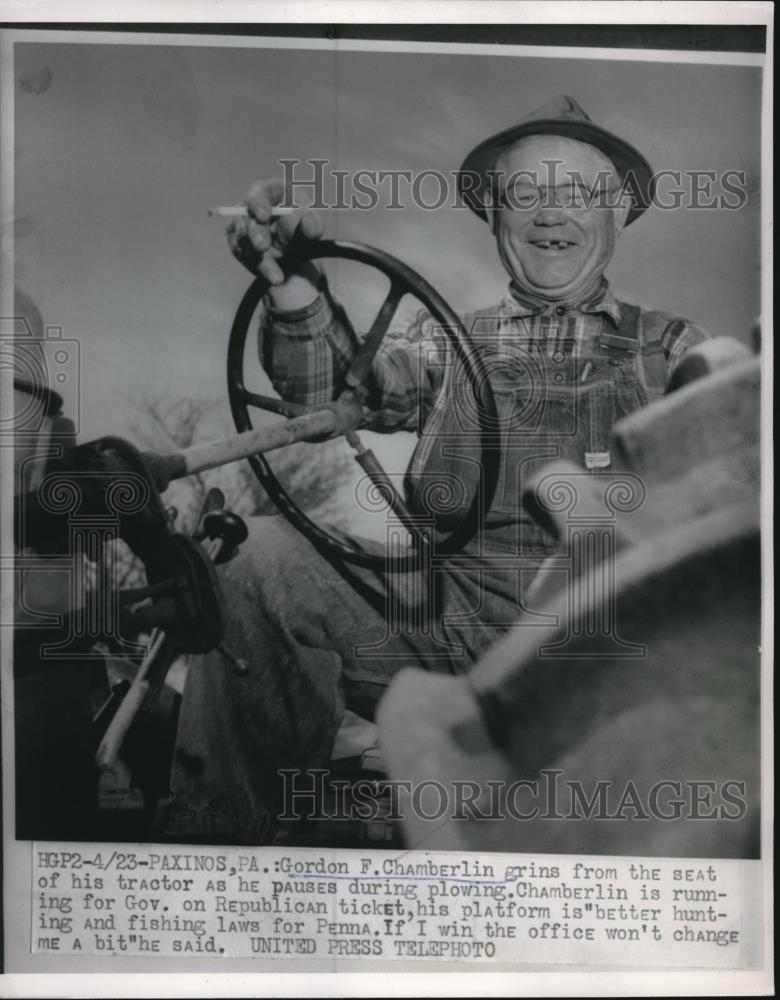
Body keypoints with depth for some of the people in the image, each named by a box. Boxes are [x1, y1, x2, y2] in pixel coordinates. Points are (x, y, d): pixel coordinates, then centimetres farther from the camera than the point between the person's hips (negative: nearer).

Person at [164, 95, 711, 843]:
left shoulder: (668, 347, 14)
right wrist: (293, 285, -18)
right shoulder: (445, 344, 17)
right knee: (267, 556, -18)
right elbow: (332, 390, 1)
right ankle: (215, 830, -5)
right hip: (446, 630, 2)